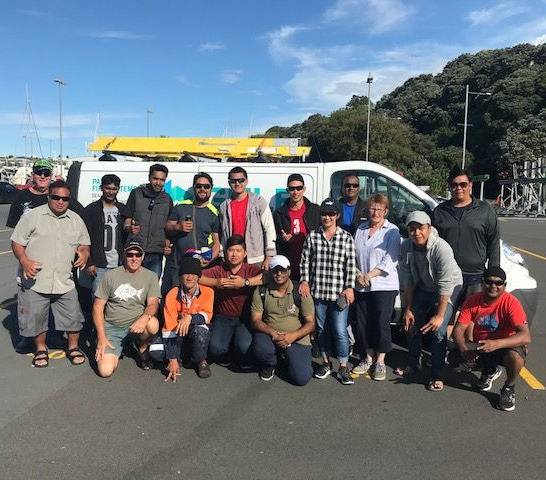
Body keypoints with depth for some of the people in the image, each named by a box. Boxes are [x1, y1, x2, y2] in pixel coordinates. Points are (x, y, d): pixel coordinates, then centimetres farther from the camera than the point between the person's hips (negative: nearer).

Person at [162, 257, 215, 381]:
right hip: (179, 336, 1)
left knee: (199, 330, -36)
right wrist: (172, 359, -23)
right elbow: (170, 326, -18)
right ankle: (177, 357, 8)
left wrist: (190, 317, -41)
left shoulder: (207, 292, -12)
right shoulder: (172, 295, -14)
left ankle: (200, 361, -6)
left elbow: (207, 316, -19)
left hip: (200, 334, -1)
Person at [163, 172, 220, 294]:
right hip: (176, 264, 2)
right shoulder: (181, 207, 10)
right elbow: (167, 227, 13)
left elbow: (216, 241, 2)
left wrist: (210, 260, -14)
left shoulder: (214, 213, 5)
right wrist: (178, 227, -9)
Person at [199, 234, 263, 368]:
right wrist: (215, 282, -19)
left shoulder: (251, 270, -3)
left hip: (245, 318, -1)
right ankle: (225, 357, 15)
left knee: (244, 346, -28)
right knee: (215, 347, -24)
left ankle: (244, 360, 13)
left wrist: (245, 282, -28)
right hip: (223, 318, 1)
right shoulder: (218, 270, 2)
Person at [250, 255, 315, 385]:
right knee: (260, 349, -34)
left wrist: (292, 336, -23)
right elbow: (255, 320, -5)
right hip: (269, 334, 0)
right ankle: (269, 364, 6)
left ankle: (286, 357, 20)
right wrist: (273, 333, -23)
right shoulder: (261, 291, -4)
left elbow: (310, 323, -5)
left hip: (296, 339, 0)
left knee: (301, 378, -16)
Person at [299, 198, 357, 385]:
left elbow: (351, 265, -2)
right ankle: (326, 363, 31)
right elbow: (305, 261, 7)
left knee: (340, 331, -1)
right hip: (317, 292, 2)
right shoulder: (312, 236, 4)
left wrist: (349, 287, -8)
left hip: (339, 293, -2)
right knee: (322, 329, 14)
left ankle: (343, 367, 15)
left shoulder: (346, 238, -1)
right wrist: (304, 281, -1)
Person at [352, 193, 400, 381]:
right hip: (361, 287, 5)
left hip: (384, 286, -4)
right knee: (362, 323, 9)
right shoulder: (360, 229, 11)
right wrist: (358, 274, -6)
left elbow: (390, 259, -12)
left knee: (382, 323, -1)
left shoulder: (392, 231, -3)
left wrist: (369, 275, -15)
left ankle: (380, 362, 14)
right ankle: (368, 358, 26)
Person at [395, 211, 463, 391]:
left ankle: (436, 376, 2)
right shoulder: (406, 246, -15)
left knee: (438, 331, -15)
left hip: (448, 290, -6)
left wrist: (440, 315, -30)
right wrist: (408, 308, -5)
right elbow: (407, 280, -7)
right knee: (411, 324, 9)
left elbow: (445, 286, -32)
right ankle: (414, 363, 32)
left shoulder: (441, 248, -33)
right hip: (423, 288, 6)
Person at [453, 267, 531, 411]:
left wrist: (496, 344, -47)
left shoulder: (511, 303, -21)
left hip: (506, 346, -4)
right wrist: (464, 349, -35)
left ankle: (509, 388, 0)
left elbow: (526, 337, -32)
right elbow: (458, 329, -13)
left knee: (514, 356, -36)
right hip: (480, 346, 4)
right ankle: (490, 371, 15)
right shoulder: (472, 301, -10)